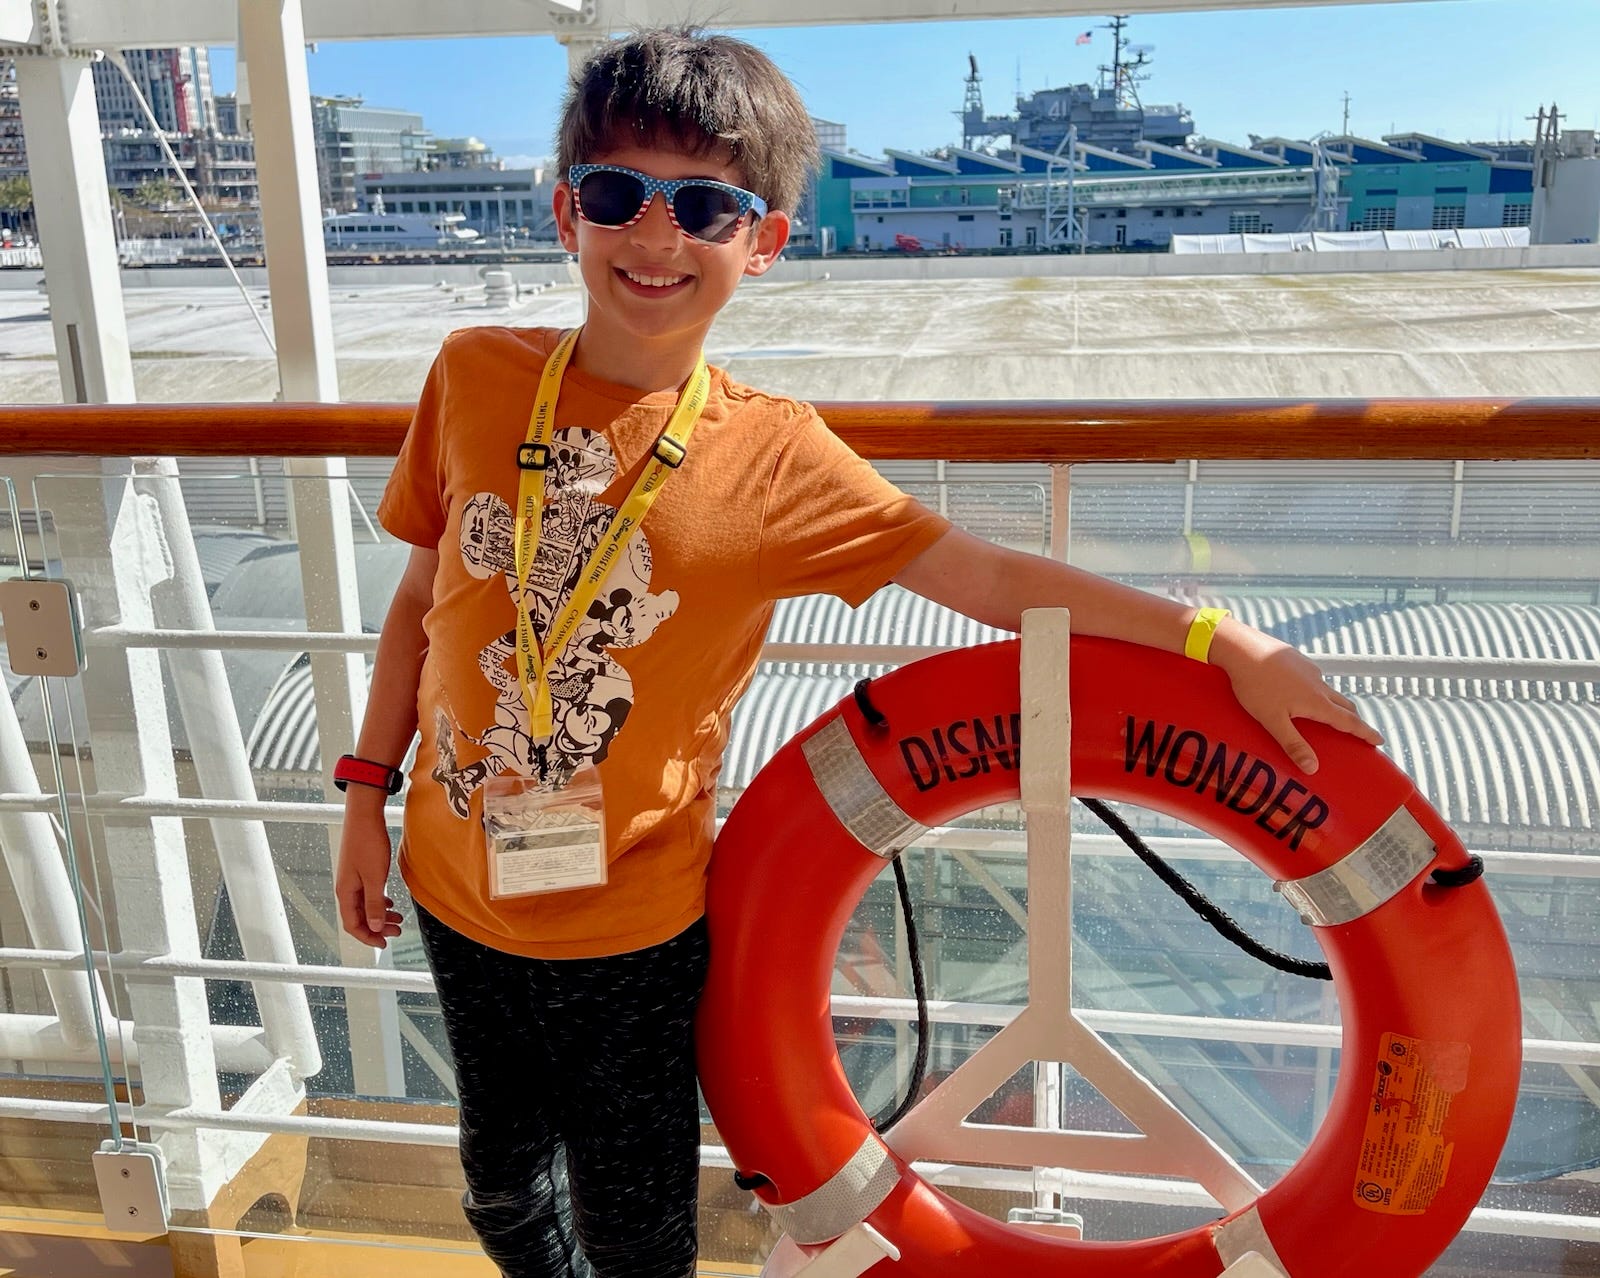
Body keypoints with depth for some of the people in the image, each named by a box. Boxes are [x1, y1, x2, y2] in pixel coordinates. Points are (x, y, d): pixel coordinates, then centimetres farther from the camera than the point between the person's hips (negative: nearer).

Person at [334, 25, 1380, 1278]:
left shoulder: (774, 456, -14)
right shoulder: (475, 375, -7)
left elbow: (987, 575, -11)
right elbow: (424, 597, 3)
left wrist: (1226, 641, -16)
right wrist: (368, 794, 5)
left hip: (632, 921, -3)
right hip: (456, 889, 3)